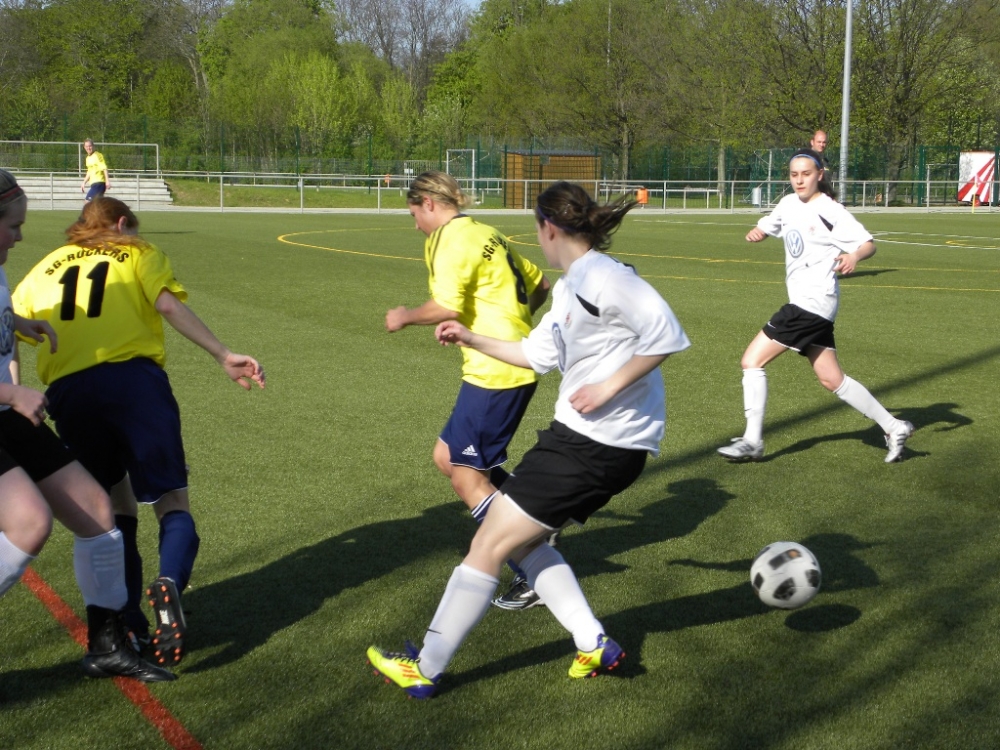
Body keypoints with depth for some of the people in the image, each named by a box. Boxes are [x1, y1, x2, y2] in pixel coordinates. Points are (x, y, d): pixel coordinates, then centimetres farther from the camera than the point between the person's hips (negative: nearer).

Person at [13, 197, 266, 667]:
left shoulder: (44, 269, 27)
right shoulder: (138, 253, 18)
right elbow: (169, 305, -1)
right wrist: (224, 356, -7)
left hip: (67, 392, 3)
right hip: (134, 379, -3)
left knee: (114, 509, 18)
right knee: (173, 503, 3)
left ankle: (127, 624, 7)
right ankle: (169, 585, -27)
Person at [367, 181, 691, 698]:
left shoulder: (601, 277, -17)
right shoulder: (570, 287, 14)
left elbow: (665, 335, -25)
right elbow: (538, 353, 25)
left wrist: (608, 387, -22)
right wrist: (471, 339, 28)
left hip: (597, 447, -10)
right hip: (583, 437, 10)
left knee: (490, 543, -3)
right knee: (520, 539, 20)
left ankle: (424, 669, 8)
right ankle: (594, 645, 15)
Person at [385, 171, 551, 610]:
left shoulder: (453, 239, -11)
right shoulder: (487, 235, 17)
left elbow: (446, 308, -23)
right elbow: (539, 285, 24)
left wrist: (405, 318, -5)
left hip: (495, 371, -10)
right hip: (517, 364, 10)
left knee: (465, 474, 0)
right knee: (449, 456, 17)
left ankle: (531, 577, 2)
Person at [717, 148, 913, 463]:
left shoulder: (831, 211, -10)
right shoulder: (788, 204, 12)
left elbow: (868, 243, -12)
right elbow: (767, 226, 27)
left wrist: (855, 255, -34)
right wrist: (756, 232, 3)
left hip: (813, 302, -9)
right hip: (804, 303, 9)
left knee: (752, 361, -9)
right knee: (832, 380, 11)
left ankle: (752, 441, -3)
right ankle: (893, 427, 19)